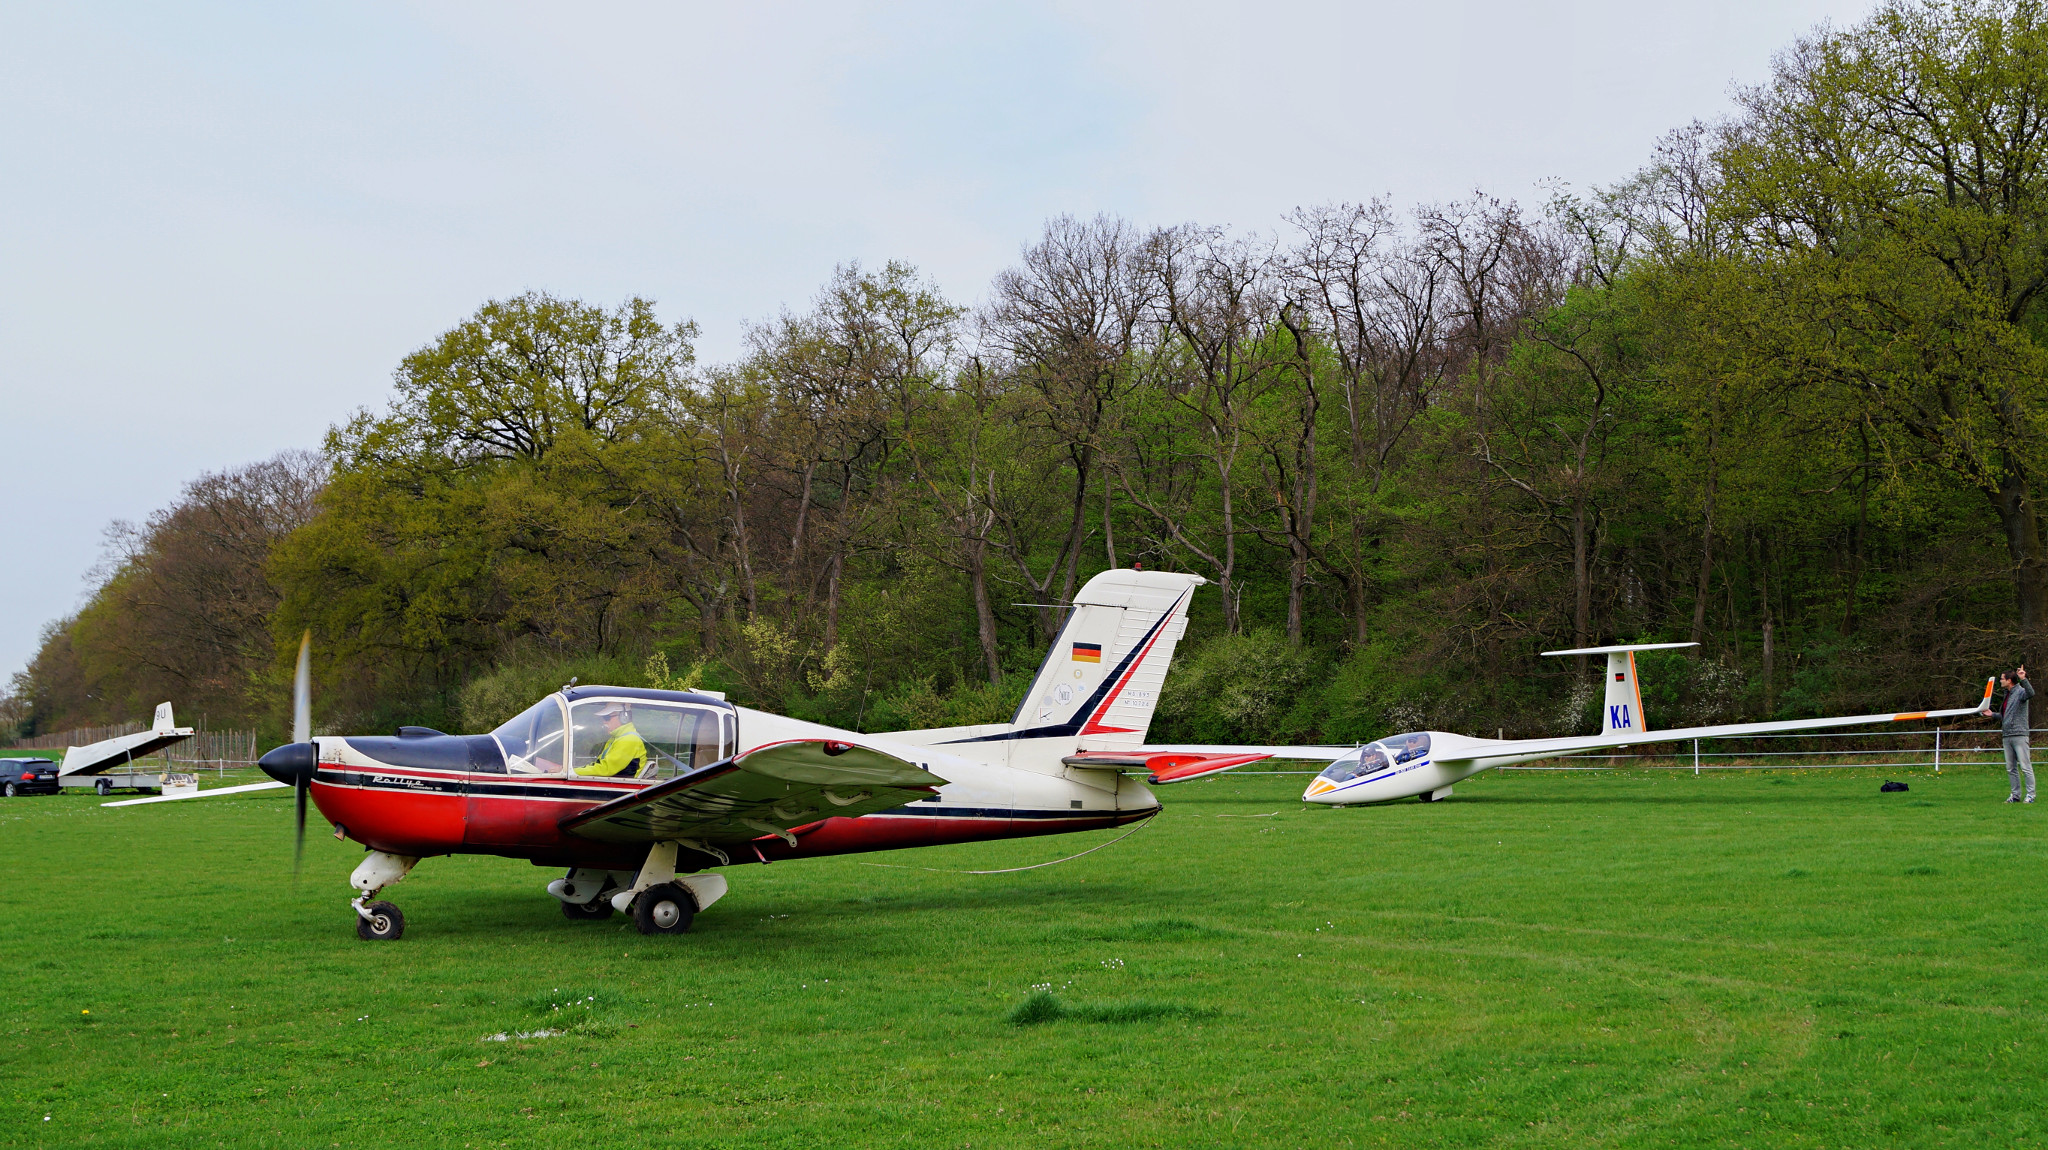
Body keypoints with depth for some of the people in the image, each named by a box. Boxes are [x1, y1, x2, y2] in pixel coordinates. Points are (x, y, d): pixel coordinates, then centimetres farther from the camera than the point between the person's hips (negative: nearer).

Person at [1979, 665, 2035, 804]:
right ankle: (2016, 794, 15)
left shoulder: (2020, 692, -6)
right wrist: (1992, 714, 19)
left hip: (2019, 734, -9)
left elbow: (2031, 693, -31)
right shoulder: (2007, 695, 19)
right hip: (2007, 736, 9)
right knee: (2011, 768, 10)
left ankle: (2030, 794, -3)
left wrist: (2023, 679, -40)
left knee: (2025, 766, -7)